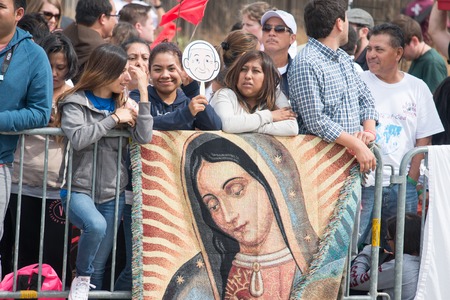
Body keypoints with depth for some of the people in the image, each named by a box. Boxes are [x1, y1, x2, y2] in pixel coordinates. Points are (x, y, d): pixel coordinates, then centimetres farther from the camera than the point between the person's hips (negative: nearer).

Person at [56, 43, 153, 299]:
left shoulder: (123, 104, 10)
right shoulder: (75, 102, -3)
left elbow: (144, 137, -5)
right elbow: (77, 138, -21)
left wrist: (143, 91, -7)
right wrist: (114, 119, -13)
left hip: (112, 193, 5)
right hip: (78, 189, -5)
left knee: (99, 269, 3)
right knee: (96, 225, -36)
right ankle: (81, 279, -12)